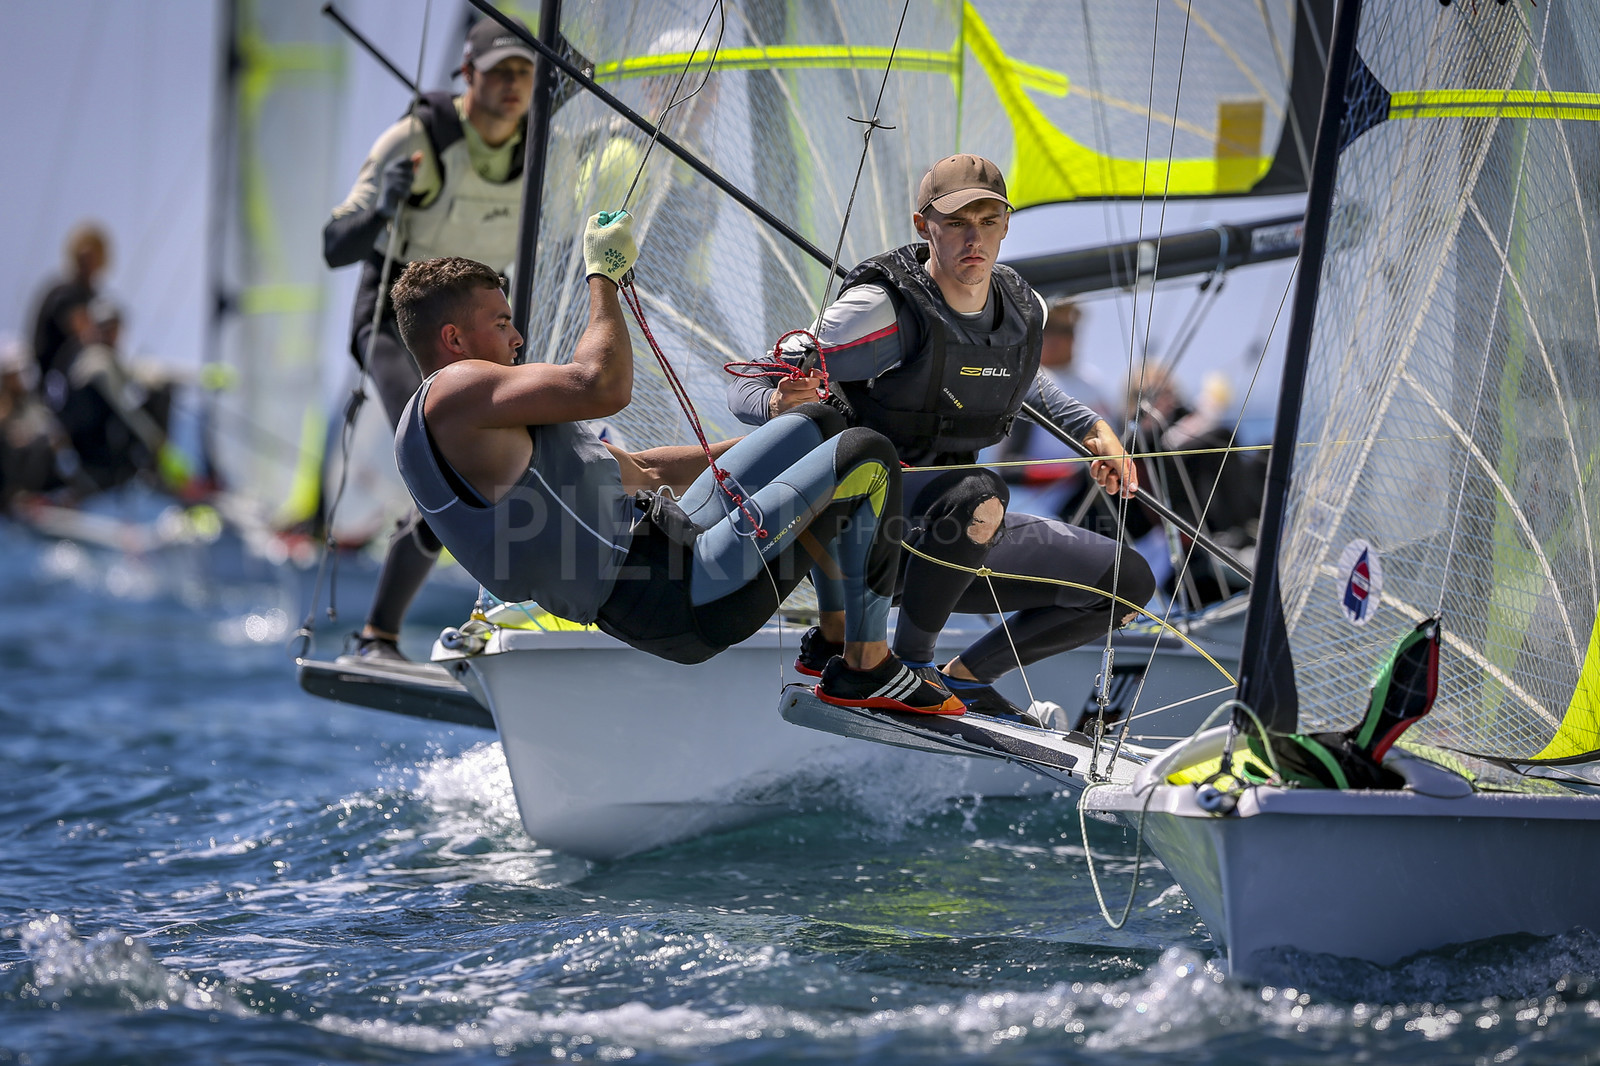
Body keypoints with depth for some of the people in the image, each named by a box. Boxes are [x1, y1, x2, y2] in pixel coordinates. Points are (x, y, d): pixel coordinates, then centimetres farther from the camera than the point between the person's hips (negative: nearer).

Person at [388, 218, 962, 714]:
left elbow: (639, 471, 28)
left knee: (820, 425, 21)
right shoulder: (452, 392, -12)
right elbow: (602, 387, -23)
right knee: (865, 460, -4)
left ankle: (835, 634, 18)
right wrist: (603, 277, -8)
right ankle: (864, 667, 2)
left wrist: (776, 443, 29)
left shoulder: (485, 429, 23)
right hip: (674, 601, -11)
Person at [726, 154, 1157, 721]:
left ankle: (965, 676, 14)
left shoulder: (1025, 310, 1)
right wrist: (779, 403, -40)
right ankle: (908, 662, -17)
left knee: (1129, 582, 3)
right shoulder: (882, 311, -20)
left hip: (954, 541, 7)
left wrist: (1093, 429, 16)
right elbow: (747, 387, -18)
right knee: (978, 493, -38)